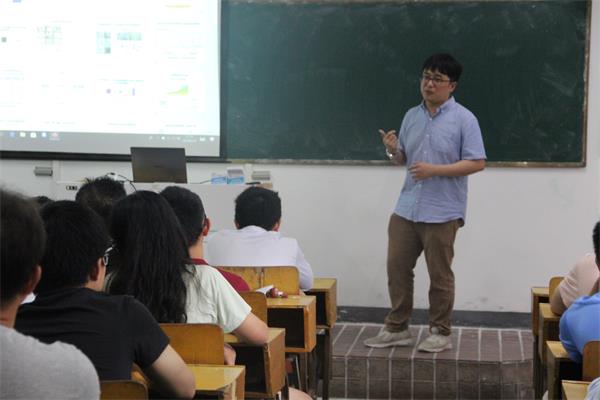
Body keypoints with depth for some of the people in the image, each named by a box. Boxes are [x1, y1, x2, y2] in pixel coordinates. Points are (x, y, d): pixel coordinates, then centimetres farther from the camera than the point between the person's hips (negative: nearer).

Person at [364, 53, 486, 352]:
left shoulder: (463, 119, -7)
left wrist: (434, 170, -20)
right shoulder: (412, 116, 11)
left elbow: (477, 163, -12)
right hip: (406, 209, 6)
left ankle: (440, 333, 18)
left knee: (439, 275, 4)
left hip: (442, 212, -5)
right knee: (397, 268, 8)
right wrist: (392, 150, -7)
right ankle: (397, 329, 21)